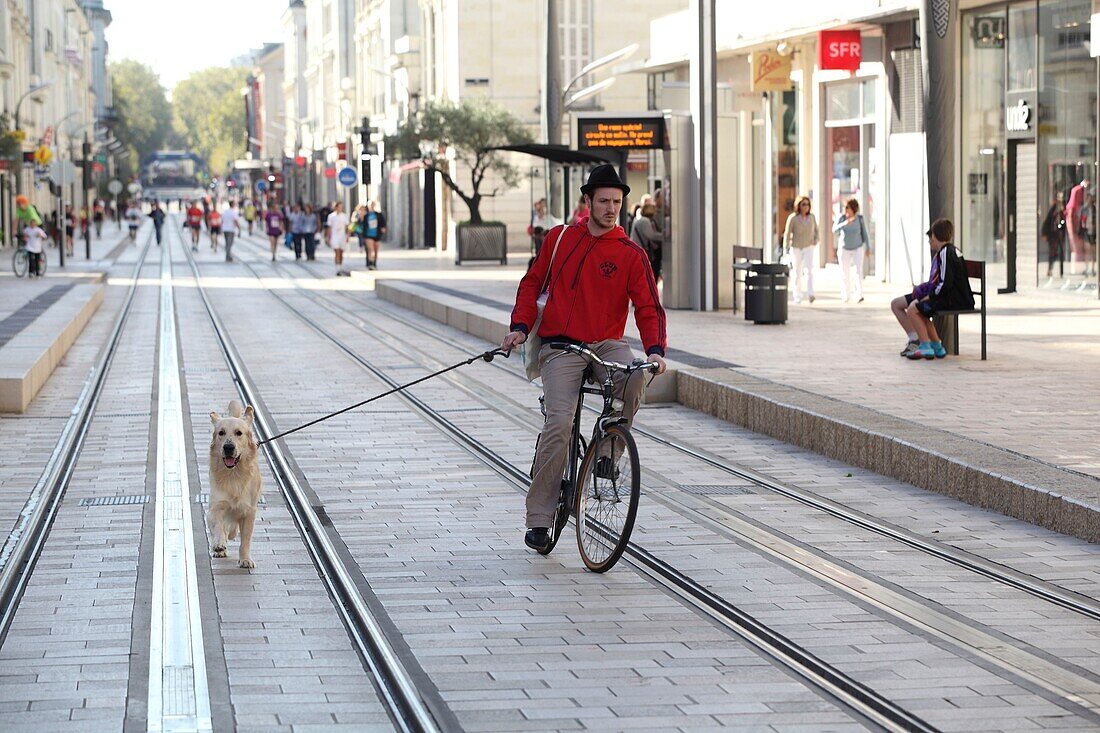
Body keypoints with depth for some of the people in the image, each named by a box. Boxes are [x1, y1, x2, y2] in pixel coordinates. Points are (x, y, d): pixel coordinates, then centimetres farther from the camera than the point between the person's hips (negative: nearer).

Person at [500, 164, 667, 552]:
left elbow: (648, 307, -5)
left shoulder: (631, 254, 1)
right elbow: (533, 282, 15)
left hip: (606, 344, 1)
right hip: (560, 346, 0)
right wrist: (520, 326, 0)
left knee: (635, 379, -34)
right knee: (559, 424, -20)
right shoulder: (560, 238, 6)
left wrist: (655, 350, -22)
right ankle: (538, 518, -11)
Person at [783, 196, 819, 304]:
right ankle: (797, 296, 18)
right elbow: (787, 234, -8)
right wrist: (785, 249, -10)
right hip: (796, 248, -1)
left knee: (809, 270, -16)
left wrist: (815, 241, 0)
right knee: (797, 272, 5)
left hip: (809, 247, 1)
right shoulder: (793, 218, -12)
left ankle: (810, 294, -25)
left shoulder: (812, 217, -1)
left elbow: (816, 230, 15)